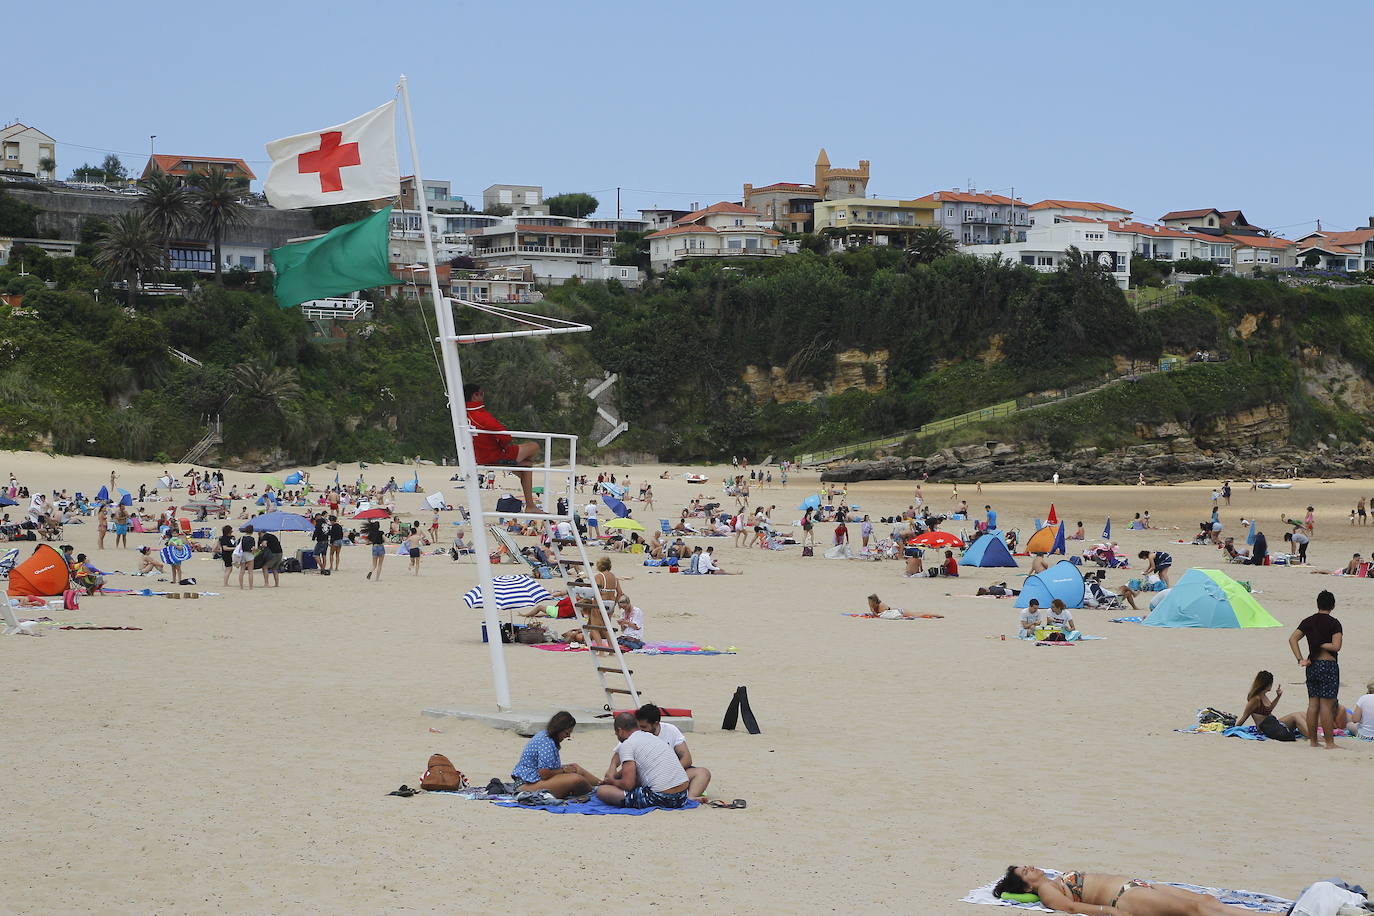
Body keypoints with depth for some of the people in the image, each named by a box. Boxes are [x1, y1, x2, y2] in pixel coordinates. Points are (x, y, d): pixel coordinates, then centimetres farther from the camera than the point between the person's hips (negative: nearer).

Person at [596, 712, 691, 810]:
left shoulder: (627, 745, -4)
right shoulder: (651, 737, 21)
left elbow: (628, 784, -10)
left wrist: (612, 781, 11)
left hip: (659, 798, -8)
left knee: (601, 791, -5)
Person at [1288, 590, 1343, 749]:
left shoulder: (1308, 622, 7)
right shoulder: (1334, 623, -9)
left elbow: (1292, 639, 1)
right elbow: (1336, 646, -18)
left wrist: (1300, 659, -2)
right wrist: (1322, 645, -2)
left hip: (1312, 665, 5)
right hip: (1328, 665, -5)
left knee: (1313, 704, 10)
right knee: (1326, 705, -5)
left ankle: (1312, 740, 13)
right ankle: (1330, 743, -2)